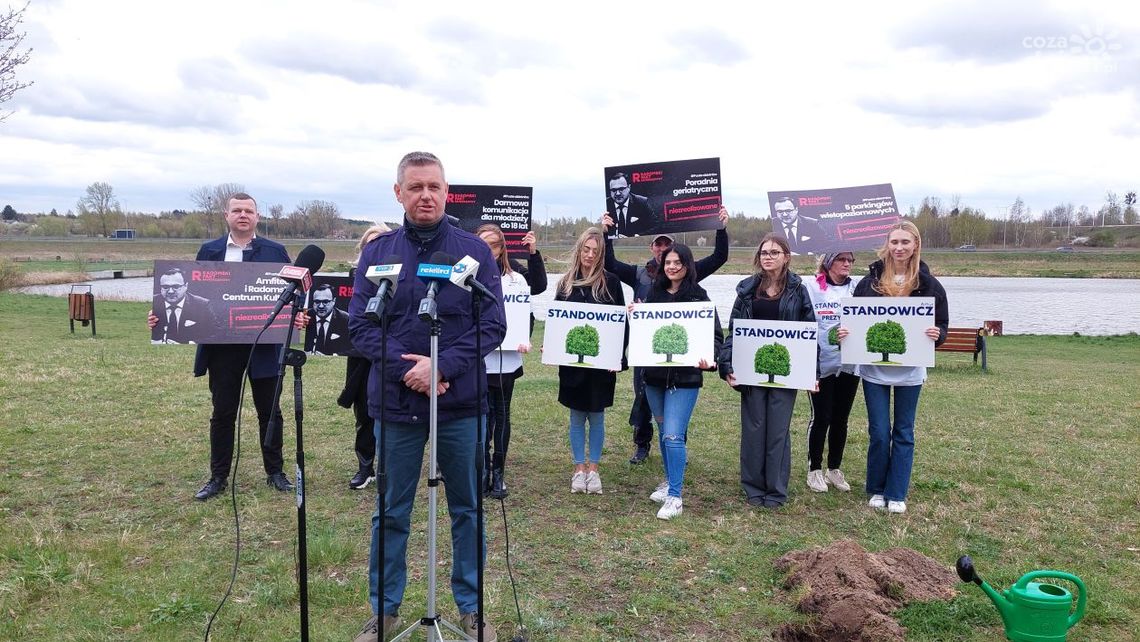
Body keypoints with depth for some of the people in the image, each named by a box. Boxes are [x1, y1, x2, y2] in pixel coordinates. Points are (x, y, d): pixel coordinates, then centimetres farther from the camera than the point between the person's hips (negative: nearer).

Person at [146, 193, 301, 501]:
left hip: (264, 344, -1)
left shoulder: (275, 251, 3)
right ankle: (218, 477, 21)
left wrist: (297, 316, -20)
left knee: (269, 411, 9)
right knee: (222, 413, 9)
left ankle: (275, 472, 23)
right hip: (222, 345, 1)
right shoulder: (209, 251, 7)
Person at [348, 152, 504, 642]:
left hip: (462, 402, 0)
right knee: (391, 512, 12)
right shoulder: (377, 252, 3)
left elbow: (492, 326, -5)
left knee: (466, 509, 11)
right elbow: (360, 325, -2)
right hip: (395, 403, 1)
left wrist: (442, 367, -18)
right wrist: (406, 369, -17)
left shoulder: (474, 251, 0)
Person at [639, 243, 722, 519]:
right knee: (664, 433, 17)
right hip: (654, 374, 5)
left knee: (673, 436, -10)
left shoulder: (698, 297, -7)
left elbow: (715, 334, -9)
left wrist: (709, 359, -26)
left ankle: (674, 497, 0)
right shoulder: (654, 293, 7)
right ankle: (669, 482, 34)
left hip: (685, 377, -5)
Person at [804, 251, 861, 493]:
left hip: (849, 363, 4)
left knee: (840, 419, 13)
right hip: (821, 362, -3)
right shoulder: (812, 287, -5)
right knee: (821, 418, 3)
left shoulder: (858, 288, 6)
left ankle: (834, 469, 27)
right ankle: (815, 469, 18)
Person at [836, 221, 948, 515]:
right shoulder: (870, 280, -2)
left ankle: (896, 493, 22)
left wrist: (936, 334, -21)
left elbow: (942, 325, 1)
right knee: (879, 433, 6)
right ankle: (877, 489, 24)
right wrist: (845, 332, -16)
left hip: (910, 371, 0)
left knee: (903, 433, 10)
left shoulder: (928, 284, -3)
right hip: (874, 369, 0)